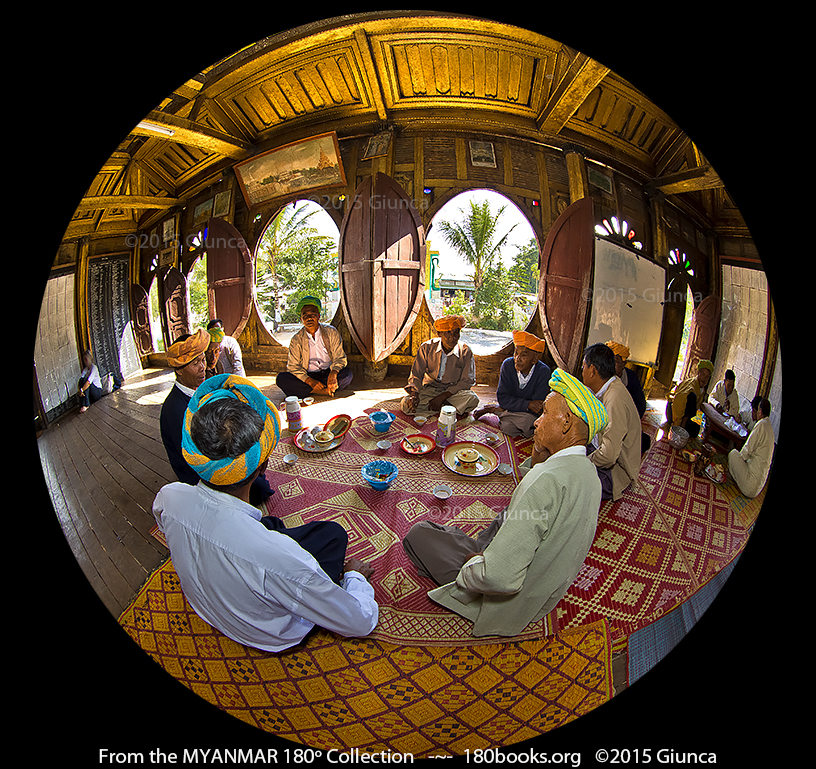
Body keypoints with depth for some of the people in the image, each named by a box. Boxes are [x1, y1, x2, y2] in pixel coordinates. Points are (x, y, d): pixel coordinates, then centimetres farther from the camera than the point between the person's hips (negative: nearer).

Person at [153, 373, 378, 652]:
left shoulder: (167, 498, -26)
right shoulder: (277, 559, -43)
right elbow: (363, 621, -27)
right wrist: (354, 576, -6)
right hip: (272, 637, -4)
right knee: (333, 532, 8)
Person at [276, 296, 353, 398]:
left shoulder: (331, 332, -1)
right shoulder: (296, 340, -1)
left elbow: (339, 358, -5)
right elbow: (293, 366, -4)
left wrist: (333, 374, -27)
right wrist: (310, 381, -23)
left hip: (328, 373, 0)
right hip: (308, 376, 1)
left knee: (347, 374, -30)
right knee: (281, 378, -25)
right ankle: (323, 391, -28)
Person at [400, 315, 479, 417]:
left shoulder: (466, 352, -11)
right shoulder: (427, 347, -9)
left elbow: (467, 381, -9)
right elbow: (416, 374, -4)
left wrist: (442, 396, -20)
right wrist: (414, 394, -26)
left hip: (453, 390, -2)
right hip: (430, 388, 2)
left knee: (473, 399, -33)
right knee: (405, 405, -25)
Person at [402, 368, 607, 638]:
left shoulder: (549, 479, -35)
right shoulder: (589, 473, -5)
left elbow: (500, 577, -40)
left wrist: (471, 565, -18)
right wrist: (539, 454, 1)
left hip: (508, 603, -8)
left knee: (419, 532, 1)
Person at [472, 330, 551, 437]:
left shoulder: (544, 372, -21)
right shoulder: (508, 365, -14)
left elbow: (537, 408, -21)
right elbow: (502, 397, -16)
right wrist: (527, 404, -31)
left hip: (529, 413, -2)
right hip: (510, 407, 3)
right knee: (507, 427, -26)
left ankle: (491, 408, -1)